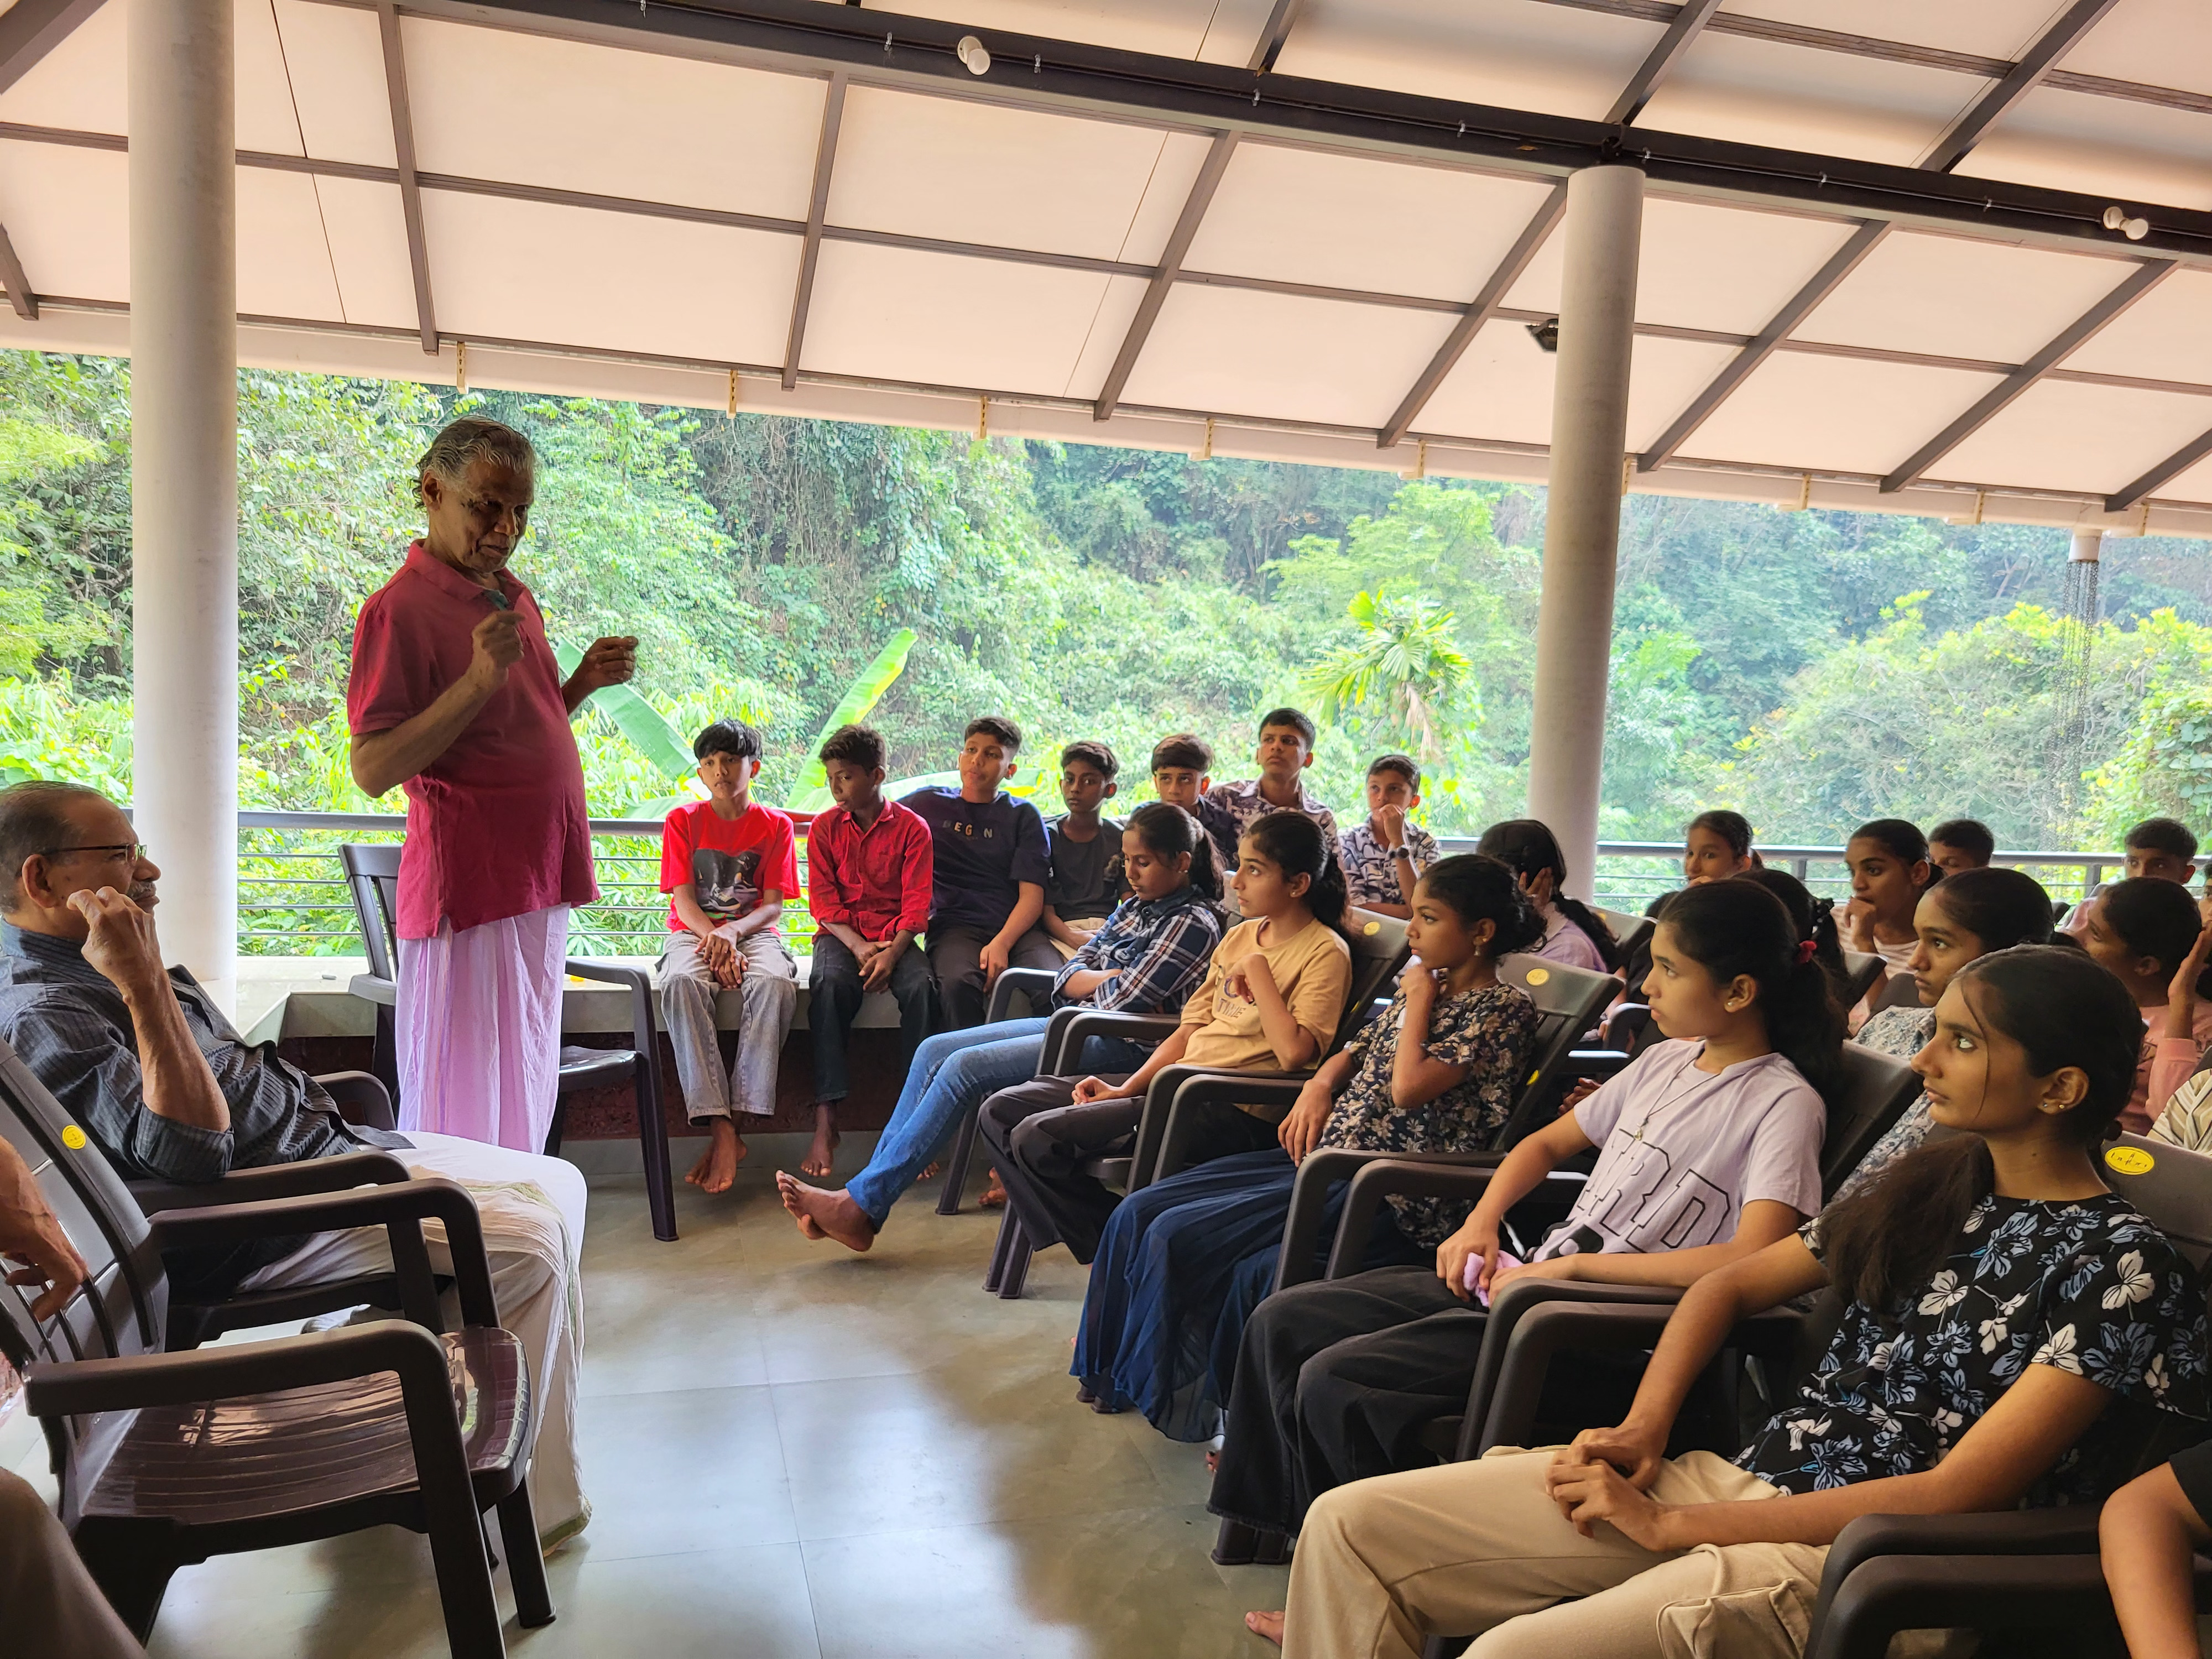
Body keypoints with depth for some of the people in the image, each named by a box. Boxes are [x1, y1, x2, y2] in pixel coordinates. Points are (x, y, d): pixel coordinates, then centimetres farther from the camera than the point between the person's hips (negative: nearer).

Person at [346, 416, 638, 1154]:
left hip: (539, 884, 8)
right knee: (462, 1105, -1)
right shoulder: (401, 608, -11)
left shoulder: (515, 596, 14)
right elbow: (372, 770, -18)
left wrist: (584, 681, 6)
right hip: (468, 890, -8)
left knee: (525, 1097, 16)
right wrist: (479, 679, -25)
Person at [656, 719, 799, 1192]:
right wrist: (715, 942, -19)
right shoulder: (682, 821, 8)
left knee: (775, 983, -36)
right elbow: (683, 900, 0)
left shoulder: (775, 825, 7)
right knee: (682, 984, -36)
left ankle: (740, 1117, -35)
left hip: (753, 931, 0)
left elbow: (773, 906, 1)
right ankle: (721, 1129, -40)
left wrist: (731, 931, -19)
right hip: (694, 932, 0)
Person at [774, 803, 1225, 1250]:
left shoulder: (1193, 924, -12)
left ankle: (862, 1206, -15)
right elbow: (1068, 978, 9)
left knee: (965, 1067, -20)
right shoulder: (1133, 907, 15)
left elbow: (1120, 1007, -20)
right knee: (934, 1051, -4)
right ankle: (873, 1187, -6)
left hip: (1120, 1046, -9)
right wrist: (1114, 979, -8)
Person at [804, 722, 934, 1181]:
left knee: (920, 987, -32)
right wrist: (859, 947, -15)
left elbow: (917, 904, -5)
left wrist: (891, 953, -20)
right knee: (829, 984, -32)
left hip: (893, 935, -1)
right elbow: (823, 902, 1)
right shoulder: (824, 827, 7)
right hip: (841, 934, 1)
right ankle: (826, 1118, -35)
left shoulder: (911, 828, 0)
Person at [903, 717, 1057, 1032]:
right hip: (953, 926, 0)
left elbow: (1032, 896, 6)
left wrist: (1001, 944, -13)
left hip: (1015, 927, 0)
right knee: (959, 984, -36)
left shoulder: (1023, 816, 15)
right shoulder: (928, 804, 19)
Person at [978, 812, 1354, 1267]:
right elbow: (1191, 1028, 14)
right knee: (1001, 1111, 5)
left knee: (1039, 1139, -20)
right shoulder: (1240, 935, 16)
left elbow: (1295, 1053, -23)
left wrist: (1256, 969, -13)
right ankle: (1112, 1252, 5)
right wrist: (1125, 1089, 2)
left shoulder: (1325, 953, -9)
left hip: (1235, 1112, -9)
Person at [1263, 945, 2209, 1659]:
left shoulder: (2121, 1267, -9)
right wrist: (1644, 1429, 1)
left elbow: (1954, 1495, -15)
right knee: (1353, 1524, -5)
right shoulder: (1932, 1188, 12)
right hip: (1746, 1482, 7)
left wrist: (1673, 1525, -14)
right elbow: (1734, 1286, 19)